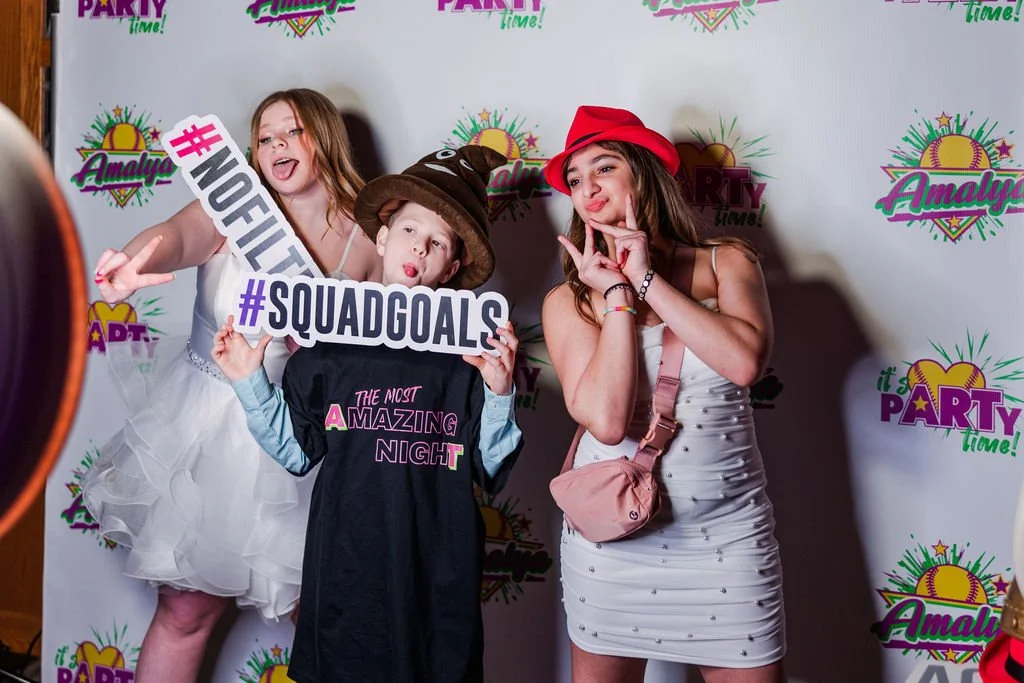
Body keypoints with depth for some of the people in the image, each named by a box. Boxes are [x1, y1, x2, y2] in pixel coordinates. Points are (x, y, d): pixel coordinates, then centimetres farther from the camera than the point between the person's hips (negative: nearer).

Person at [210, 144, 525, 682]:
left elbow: (490, 471, -1)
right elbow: (296, 450, 8)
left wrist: (499, 393, -14)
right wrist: (249, 381, 3)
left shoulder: (469, 351, -1)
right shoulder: (330, 341, 3)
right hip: (345, 570, 1)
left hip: (437, 576, -1)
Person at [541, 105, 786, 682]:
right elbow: (606, 419, -16)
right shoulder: (568, 301, -1)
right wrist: (617, 295, -11)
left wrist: (646, 280, -13)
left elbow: (746, 361, -19)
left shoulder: (726, 262, 1)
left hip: (727, 533, 0)